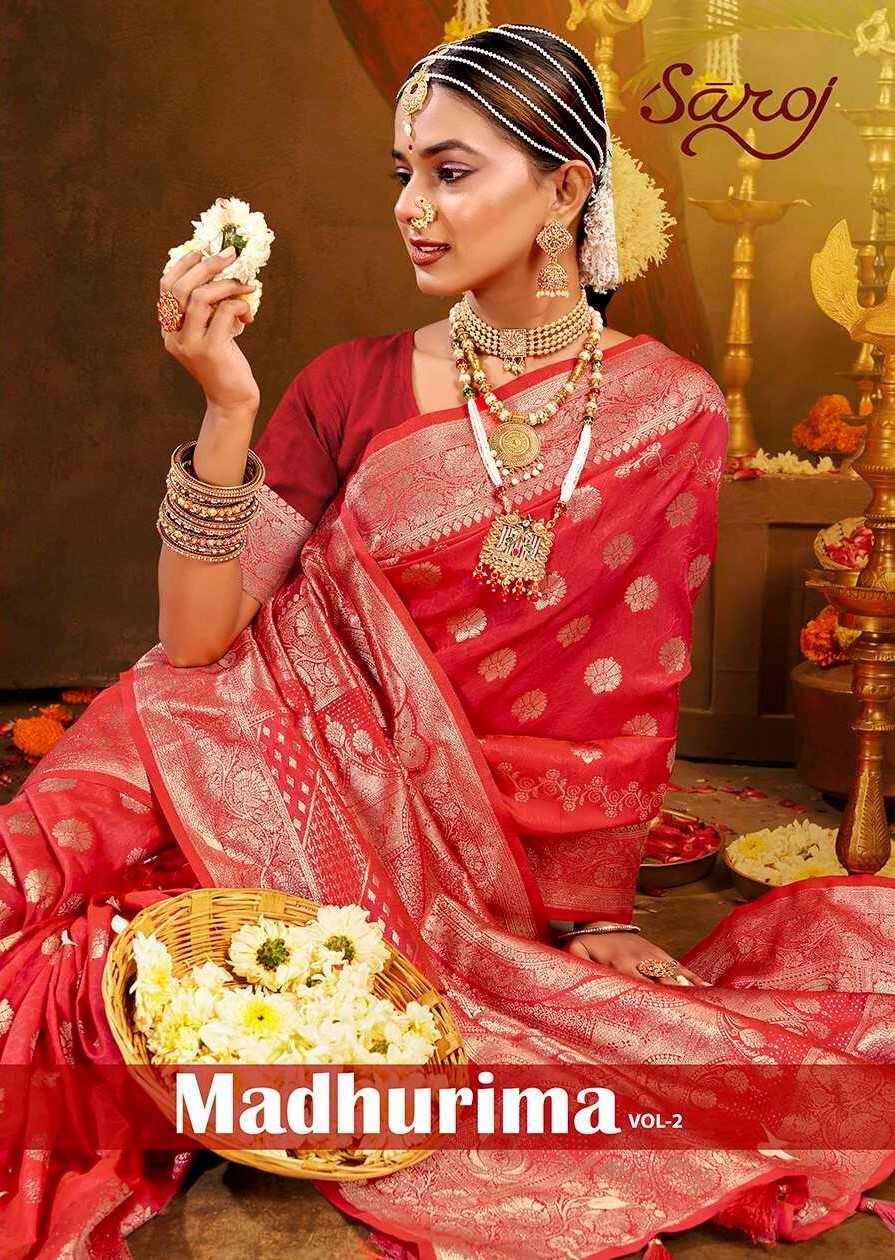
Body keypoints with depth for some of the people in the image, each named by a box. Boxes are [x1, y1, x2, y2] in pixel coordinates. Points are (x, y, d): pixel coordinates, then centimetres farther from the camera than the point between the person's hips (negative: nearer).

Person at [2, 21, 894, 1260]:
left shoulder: (673, 412, 0)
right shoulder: (350, 386, 0)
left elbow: (632, 693, 2)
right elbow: (198, 640, -7)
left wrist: (596, 914, -1)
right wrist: (226, 412, -19)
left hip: (494, 875, 2)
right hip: (308, 802, -1)